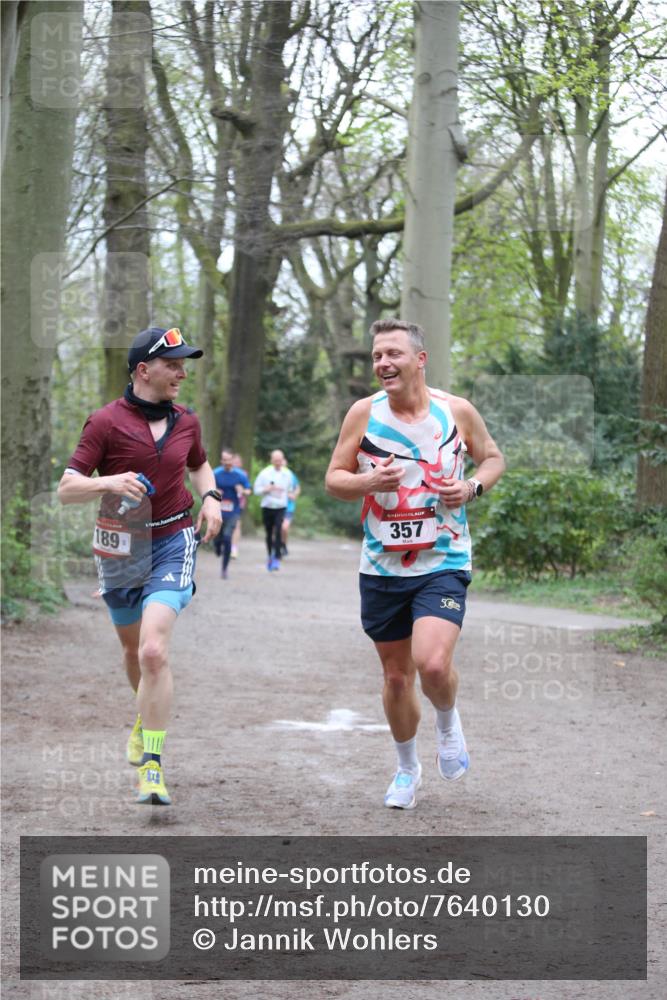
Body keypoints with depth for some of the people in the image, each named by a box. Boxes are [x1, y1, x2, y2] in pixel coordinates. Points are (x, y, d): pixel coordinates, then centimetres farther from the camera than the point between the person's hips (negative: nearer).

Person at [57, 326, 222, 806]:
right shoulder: (106, 422, -9)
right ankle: (148, 719, 51)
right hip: (120, 548, 0)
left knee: (154, 650, -19)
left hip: (173, 541, 0)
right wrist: (109, 482, -30)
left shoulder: (186, 422, 3)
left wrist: (211, 497, 6)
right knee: (134, 649, 19)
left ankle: (152, 766, -18)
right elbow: (67, 489, -12)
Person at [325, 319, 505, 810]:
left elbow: (493, 457, 12)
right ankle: (407, 768, 34)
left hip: (444, 563, -2)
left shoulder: (458, 411, -4)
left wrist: (473, 487, -9)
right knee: (396, 675, 11)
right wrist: (368, 482, -18)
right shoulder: (364, 413, -4)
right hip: (382, 567, 2)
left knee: (433, 664, -22)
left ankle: (448, 720, 13)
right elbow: (334, 478, 3)